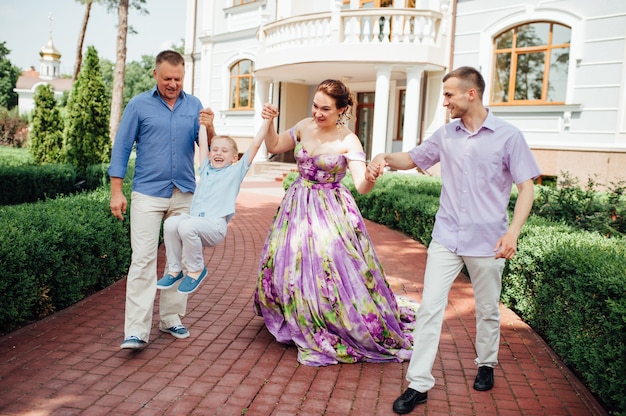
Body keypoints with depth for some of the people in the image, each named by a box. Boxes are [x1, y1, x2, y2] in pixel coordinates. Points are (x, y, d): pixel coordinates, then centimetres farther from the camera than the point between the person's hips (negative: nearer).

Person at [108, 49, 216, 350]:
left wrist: (209, 128, -16)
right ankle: (136, 331, -6)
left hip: (184, 193, 3)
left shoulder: (194, 105, 9)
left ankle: (171, 318, 21)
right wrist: (116, 192, -4)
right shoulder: (139, 105, 1)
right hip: (148, 193, -3)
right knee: (143, 259, -8)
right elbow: (121, 147, 1)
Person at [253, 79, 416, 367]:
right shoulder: (304, 126, 2)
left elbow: (361, 186, -23)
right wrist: (269, 123, -1)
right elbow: (274, 147, 15)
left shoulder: (348, 141, -15)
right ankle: (301, 326, 35)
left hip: (330, 214, -6)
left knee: (334, 271, -6)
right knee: (288, 265, 11)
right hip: (298, 209, 6)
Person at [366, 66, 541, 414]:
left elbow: (526, 186, -6)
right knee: (429, 308, -3)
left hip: (487, 242, -2)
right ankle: (418, 384, 5)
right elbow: (413, 158, 17)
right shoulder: (446, 135, 4)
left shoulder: (508, 136, -6)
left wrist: (513, 231, -19)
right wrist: (386, 158, -5)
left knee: (487, 310, 15)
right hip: (446, 238, 3)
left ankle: (486, 363, 41)